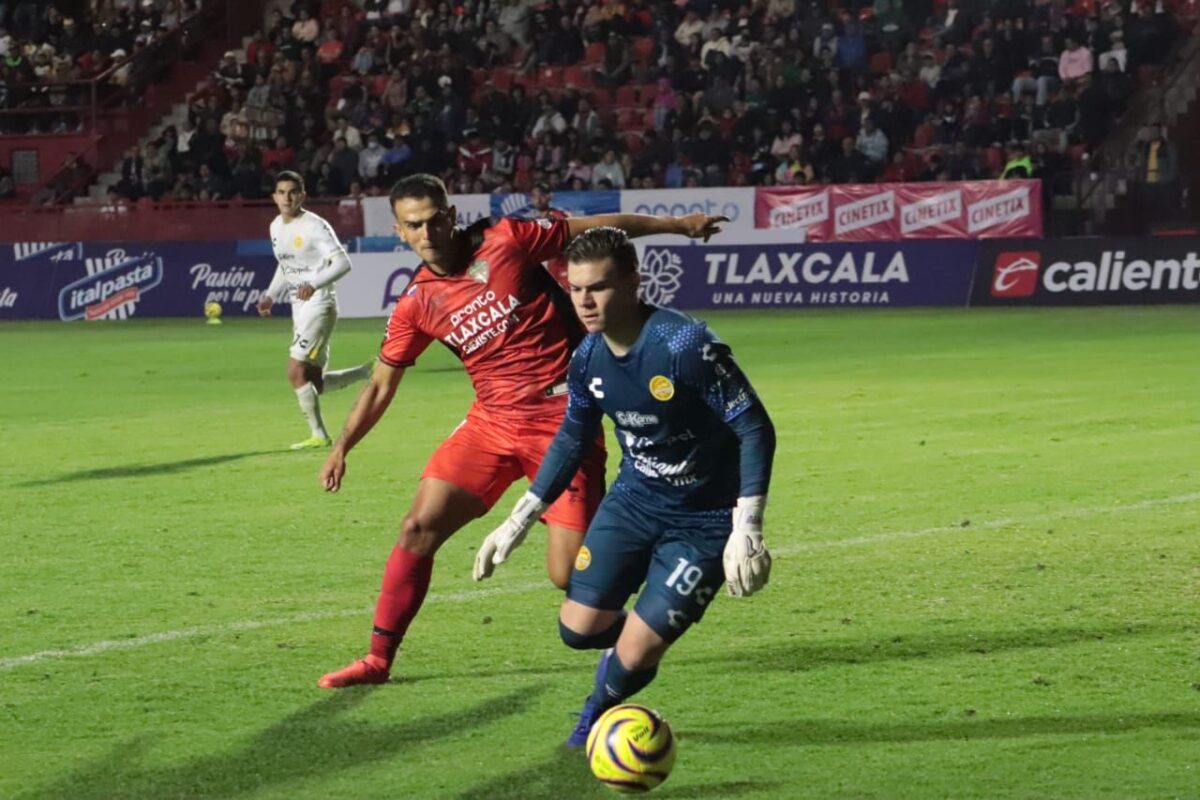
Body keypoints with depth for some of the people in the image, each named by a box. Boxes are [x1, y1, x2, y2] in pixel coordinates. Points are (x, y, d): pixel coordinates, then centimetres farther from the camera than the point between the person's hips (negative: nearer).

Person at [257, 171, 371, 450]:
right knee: (314, 382, 8)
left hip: (319, 304, -9)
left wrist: (314, 284, -34)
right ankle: (370, 372, 25)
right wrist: (271, 295, 13)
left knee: (296, 370, -14)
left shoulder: (315, 226, -14)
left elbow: (342, 262, -21)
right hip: (299, 306, 9)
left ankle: (318, 435, -4)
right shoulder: (276, 227, 10)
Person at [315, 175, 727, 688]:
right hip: (491, 422, 4)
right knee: (418, 529, -6)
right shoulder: (417, 304, 5)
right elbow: (382, 383, 13)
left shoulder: (505, 240, -6)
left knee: (570, 574, -10)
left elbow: (596, 228, 3)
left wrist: (678, 224, 6)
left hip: (562, 422, -4)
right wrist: (342, 446, 2)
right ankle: (379, 659, 5)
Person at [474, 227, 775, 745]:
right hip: (633, 502, 6)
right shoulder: (588, 358, -6)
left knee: (634, 656, -9)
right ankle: (628, 643, 36)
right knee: (579, 628, 0)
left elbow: (755, 429, -24)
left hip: (703, 523, -6)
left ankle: (599, 712, 25)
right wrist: (520, 520, 12)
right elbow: (572, 440, 12)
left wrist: (746, 528, -30)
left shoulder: (685, 346, -28)